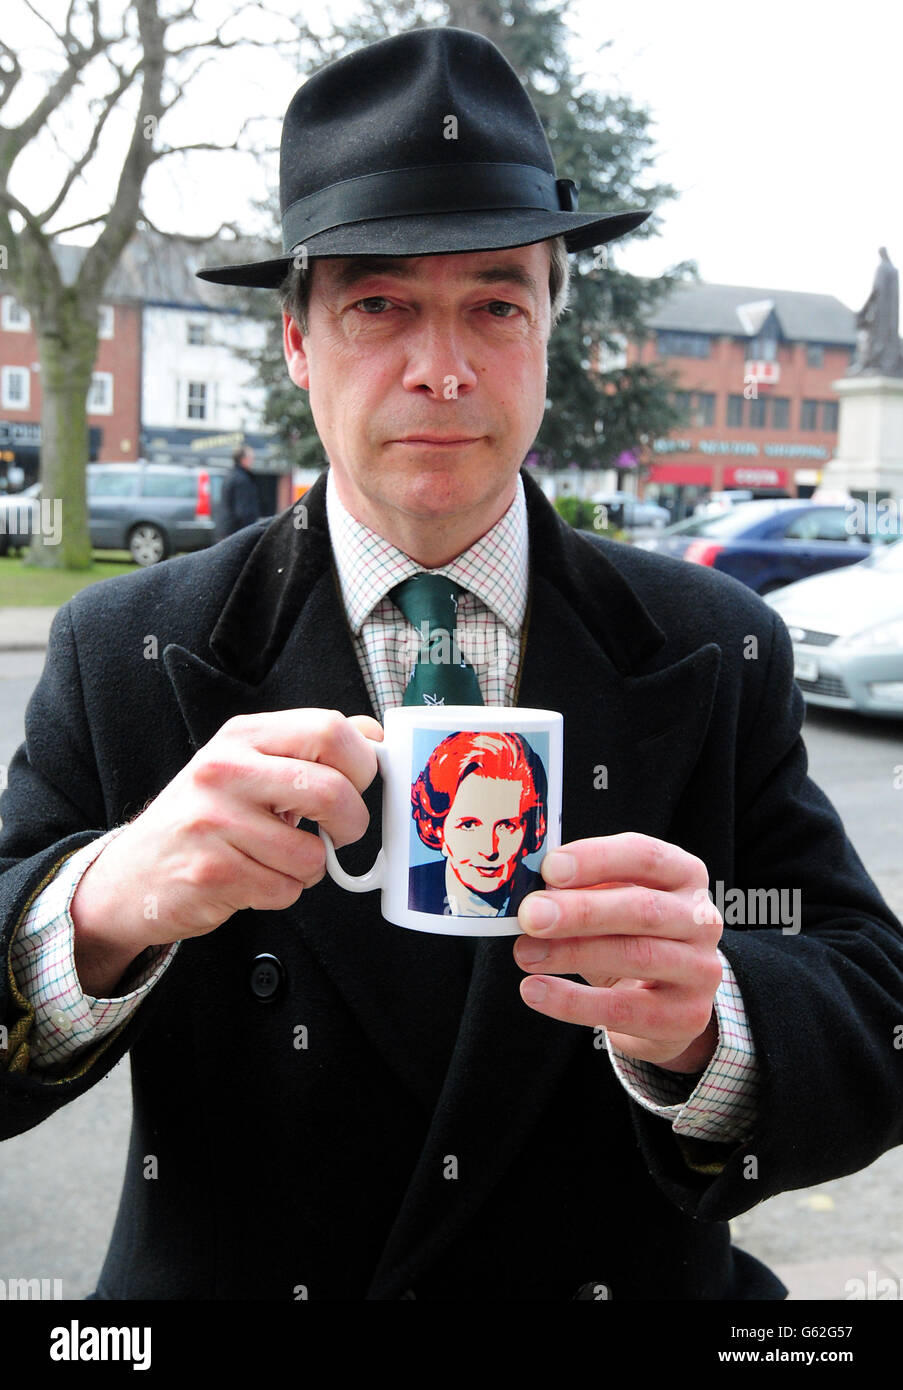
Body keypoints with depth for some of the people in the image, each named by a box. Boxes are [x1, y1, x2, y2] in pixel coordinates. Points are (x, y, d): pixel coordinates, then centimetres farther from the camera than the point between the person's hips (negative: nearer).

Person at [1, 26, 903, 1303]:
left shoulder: (719, 653, -11)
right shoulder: (122, 654, -13)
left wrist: (698, 1025, -35)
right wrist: (105, 902, -39)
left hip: (629, 1283, 1)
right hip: (227, 1281, 0)